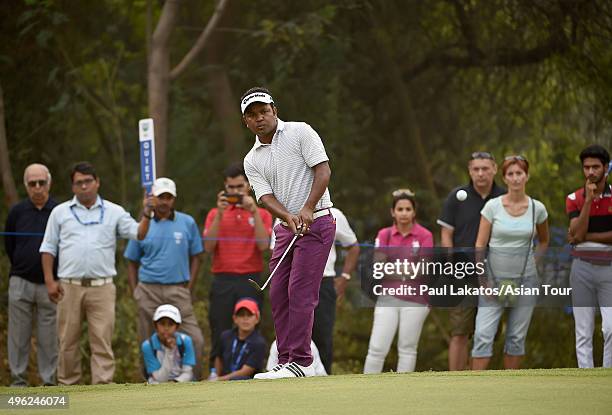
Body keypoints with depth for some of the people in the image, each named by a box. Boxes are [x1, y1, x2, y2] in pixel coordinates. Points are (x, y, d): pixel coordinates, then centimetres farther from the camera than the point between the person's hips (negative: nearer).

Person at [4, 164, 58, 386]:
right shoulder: (17, 212, 3)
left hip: (49, 284, -2)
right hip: (20, 284, 2)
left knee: (49, 339, 1)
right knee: (18, 336, 2)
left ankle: (49, 382, 6)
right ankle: (18, 381, 8)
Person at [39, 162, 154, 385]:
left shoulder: (113, 212, 9)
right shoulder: (60, 212, 10)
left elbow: (138, 234, 1)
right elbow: (48, 248, 9)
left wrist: (146, 215, -18)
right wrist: (49, 280, 0)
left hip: (102, 288, -1)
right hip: (69, 287, 1)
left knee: (102, 340, -6)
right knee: (67, 341, 5)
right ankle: (67, 385, 13)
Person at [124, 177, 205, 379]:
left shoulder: (187, 223, 7)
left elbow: (195, 257, 10)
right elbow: (132, 262, 12)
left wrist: (189, 288, 0)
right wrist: (135, 292, 1)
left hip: (178, 289, -1)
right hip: (149, 290, 1)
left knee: (195, 339, -11)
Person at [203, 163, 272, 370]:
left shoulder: (262, 214, 10)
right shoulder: (215, 214, 12)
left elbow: (263, 245, -5)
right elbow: (208, 246, -1)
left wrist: (254, 212, -9)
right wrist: (220, 214, -7)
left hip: (250, 281, -1)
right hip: (222, 281, 1)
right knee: (219, 334, -3)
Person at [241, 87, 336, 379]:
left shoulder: (300, 132, -2)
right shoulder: (252, 161, 11)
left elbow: (323, 170, -10)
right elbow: (266, 196, -1)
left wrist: (308, 208, -22)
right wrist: (288, 217, -22)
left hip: (316, 222, -6)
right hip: (285, 228, 7)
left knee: (300, 292, -13)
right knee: (277, 294, 2)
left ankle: (301, 361, -13)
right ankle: (286, 362, 7)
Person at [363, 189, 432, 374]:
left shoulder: (424, 236, -2)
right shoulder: (384, 234, 7)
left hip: (415, 299, -2)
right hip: (388, 297, 2)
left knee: (407, 349, 1)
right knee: (376, 347, -5)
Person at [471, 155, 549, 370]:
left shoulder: (537, 208, 2)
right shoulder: (493, 206, -4)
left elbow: (544, 242, 20)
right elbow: (480, 245, -2)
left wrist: (531, 262, 9)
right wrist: (482, 277, -8)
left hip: (525, 280, 2)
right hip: (494, 279, -2)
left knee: (517, 337, 5)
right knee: (483, 335, -11)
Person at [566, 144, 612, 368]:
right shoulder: (574, 199, 3)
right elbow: (577, 233, -10)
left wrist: (587, 237, -8)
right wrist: (588, 199, -14)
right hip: (582, 267, 1)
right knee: (583, 330, 0)